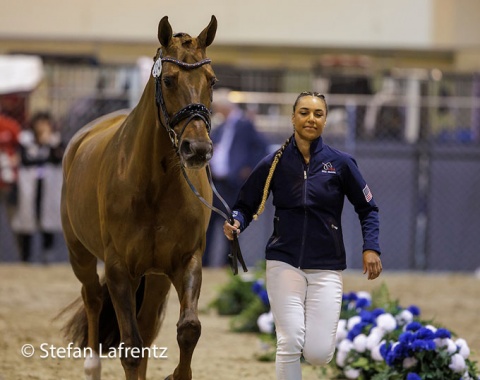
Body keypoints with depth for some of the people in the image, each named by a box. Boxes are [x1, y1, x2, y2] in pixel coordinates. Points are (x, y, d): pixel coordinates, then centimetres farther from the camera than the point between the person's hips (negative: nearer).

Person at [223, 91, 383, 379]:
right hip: (284, 262, 0)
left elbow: (367, 208, 6)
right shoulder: (274, 164, 0)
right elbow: (246, 205, 5)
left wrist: (371, 247, -8)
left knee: (318, 354, -7)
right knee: (289, 344, -12)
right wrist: (236, 224, -17)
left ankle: (319, 327, 30)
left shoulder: (340, 163, -2)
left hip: (326, 267, 0)